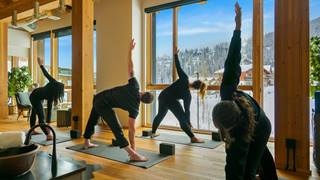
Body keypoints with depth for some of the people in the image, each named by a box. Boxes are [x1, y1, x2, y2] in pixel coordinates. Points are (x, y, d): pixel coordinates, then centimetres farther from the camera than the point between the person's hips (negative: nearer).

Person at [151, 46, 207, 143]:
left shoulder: (184, 79, -8)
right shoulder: (188, 95, -11)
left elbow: (178, 67, -12)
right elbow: (187, 110, -7)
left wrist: (175, 54, -4)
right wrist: (188, 122, 3)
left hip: (162, 96, 6)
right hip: (171, 101, -6)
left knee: (160, 114, 23)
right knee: (182, 119, -1)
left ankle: (153, 133, 35)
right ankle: (193, 138, -5)